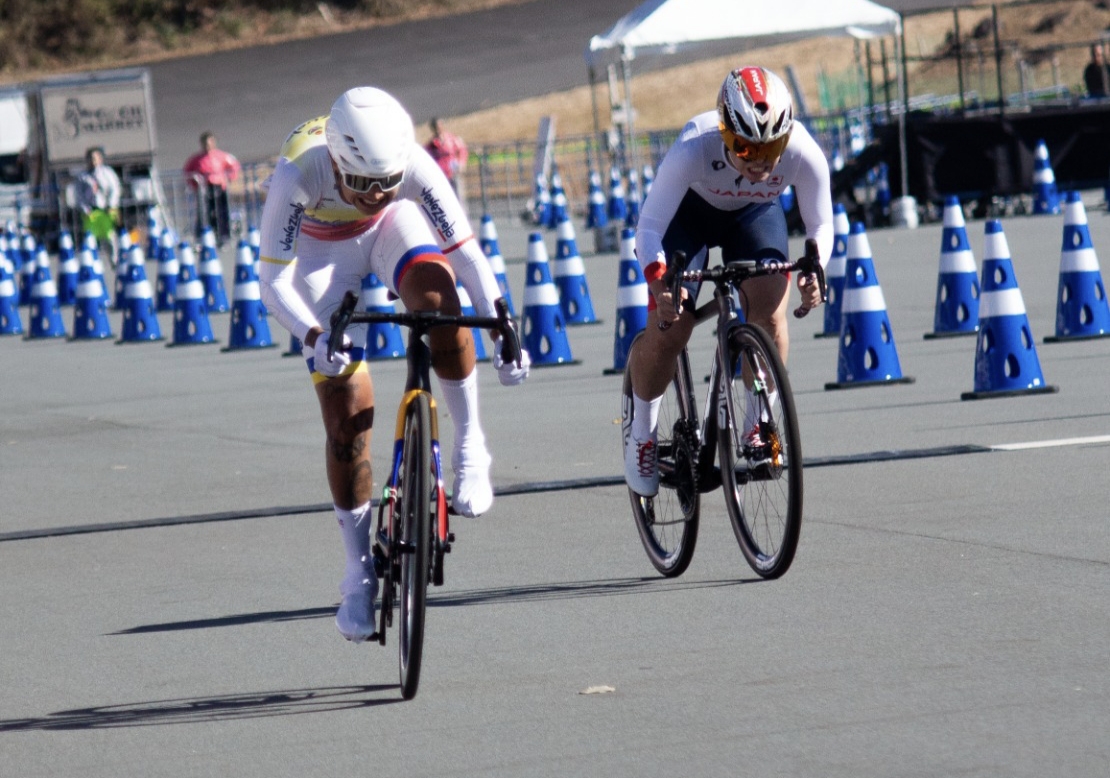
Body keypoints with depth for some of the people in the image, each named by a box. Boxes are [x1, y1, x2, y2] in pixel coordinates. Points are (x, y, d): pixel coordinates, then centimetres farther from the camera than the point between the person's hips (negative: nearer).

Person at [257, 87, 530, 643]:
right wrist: (313, 337, -52)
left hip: (393, 227, 1)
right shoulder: (298, 174, -38)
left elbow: (465, 251, -28)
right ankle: (360, 567, 9)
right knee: (346, 413, -6)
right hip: (322, 248, -1)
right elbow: (272, 280, -35)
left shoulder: (413, 166, -34)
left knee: (438, 298, -35)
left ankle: (470, 447, -17)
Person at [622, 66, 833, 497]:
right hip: (688, 213, -2)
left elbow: (820, 224, -18)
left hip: (754, 214, 2)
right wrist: (658, 280, -51)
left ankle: (760, 424, -1)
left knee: (770, 311, -23)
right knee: (667, 332, -13)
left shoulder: (803, 153, -34)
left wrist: (814, 270, -38)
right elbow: (649, 226, -33)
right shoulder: (693, 150, -40)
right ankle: (641, 428, 15)